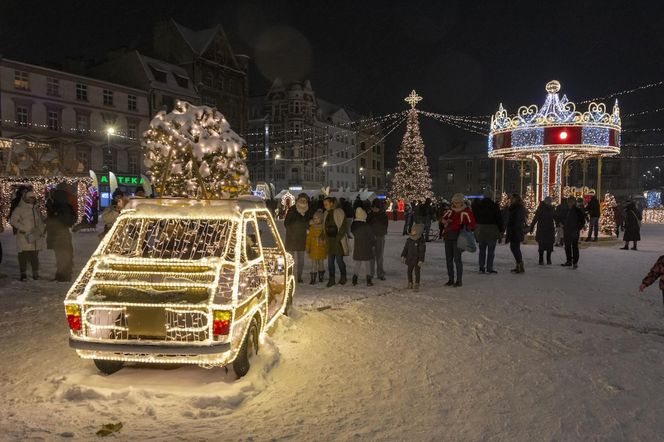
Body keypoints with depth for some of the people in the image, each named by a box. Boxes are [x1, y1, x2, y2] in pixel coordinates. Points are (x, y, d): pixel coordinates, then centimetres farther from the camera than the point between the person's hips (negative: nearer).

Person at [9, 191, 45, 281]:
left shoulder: (36, 209, 14)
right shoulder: (19, 209, -3)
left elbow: (41, 221, 24)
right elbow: (13, 221, -7)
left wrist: (41, 231, 11)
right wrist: (23, 229, -13)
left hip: (36, 237, 4)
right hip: (24, 238, -4)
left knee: (35, 256, 9)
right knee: (23, 256, 0)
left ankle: (35, 273, 15)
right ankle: (23, 274, 8)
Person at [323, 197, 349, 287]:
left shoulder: (339, 212, -10)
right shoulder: (326, 213, 13)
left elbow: (344, 226, -12)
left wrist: (338, 238, -15)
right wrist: (324, 237, 9)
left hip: (338, 240, -7)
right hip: (329, 240, 7)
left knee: (339, 259, -4)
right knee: (330, 260, 6)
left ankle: (343, 277, 16)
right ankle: (331, 279, 13)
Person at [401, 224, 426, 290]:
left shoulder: (421, 241, -15)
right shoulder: (409, 240, 1)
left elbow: (422, 252, -15)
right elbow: (405, 248, 11)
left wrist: (421, 261, -19)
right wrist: (403, 256, 8)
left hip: (417, 260, -5)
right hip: (410, 259, 5)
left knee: (417, 272, -1)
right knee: (409, 271, 13)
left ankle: (417, 285, 9)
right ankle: (410, 283, 27)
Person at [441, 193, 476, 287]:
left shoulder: (466, 212, -5)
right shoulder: (450, 210, 9)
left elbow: (472, 224, -1)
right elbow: (443, 218, 20)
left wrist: (466, 229, -17)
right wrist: (446, 221, -1)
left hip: (458, 237, -6)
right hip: (448, 237, 6)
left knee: (457, 259, -9)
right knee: (448, 259, 8)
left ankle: (459, 280, 1)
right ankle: (451, 279, 18)